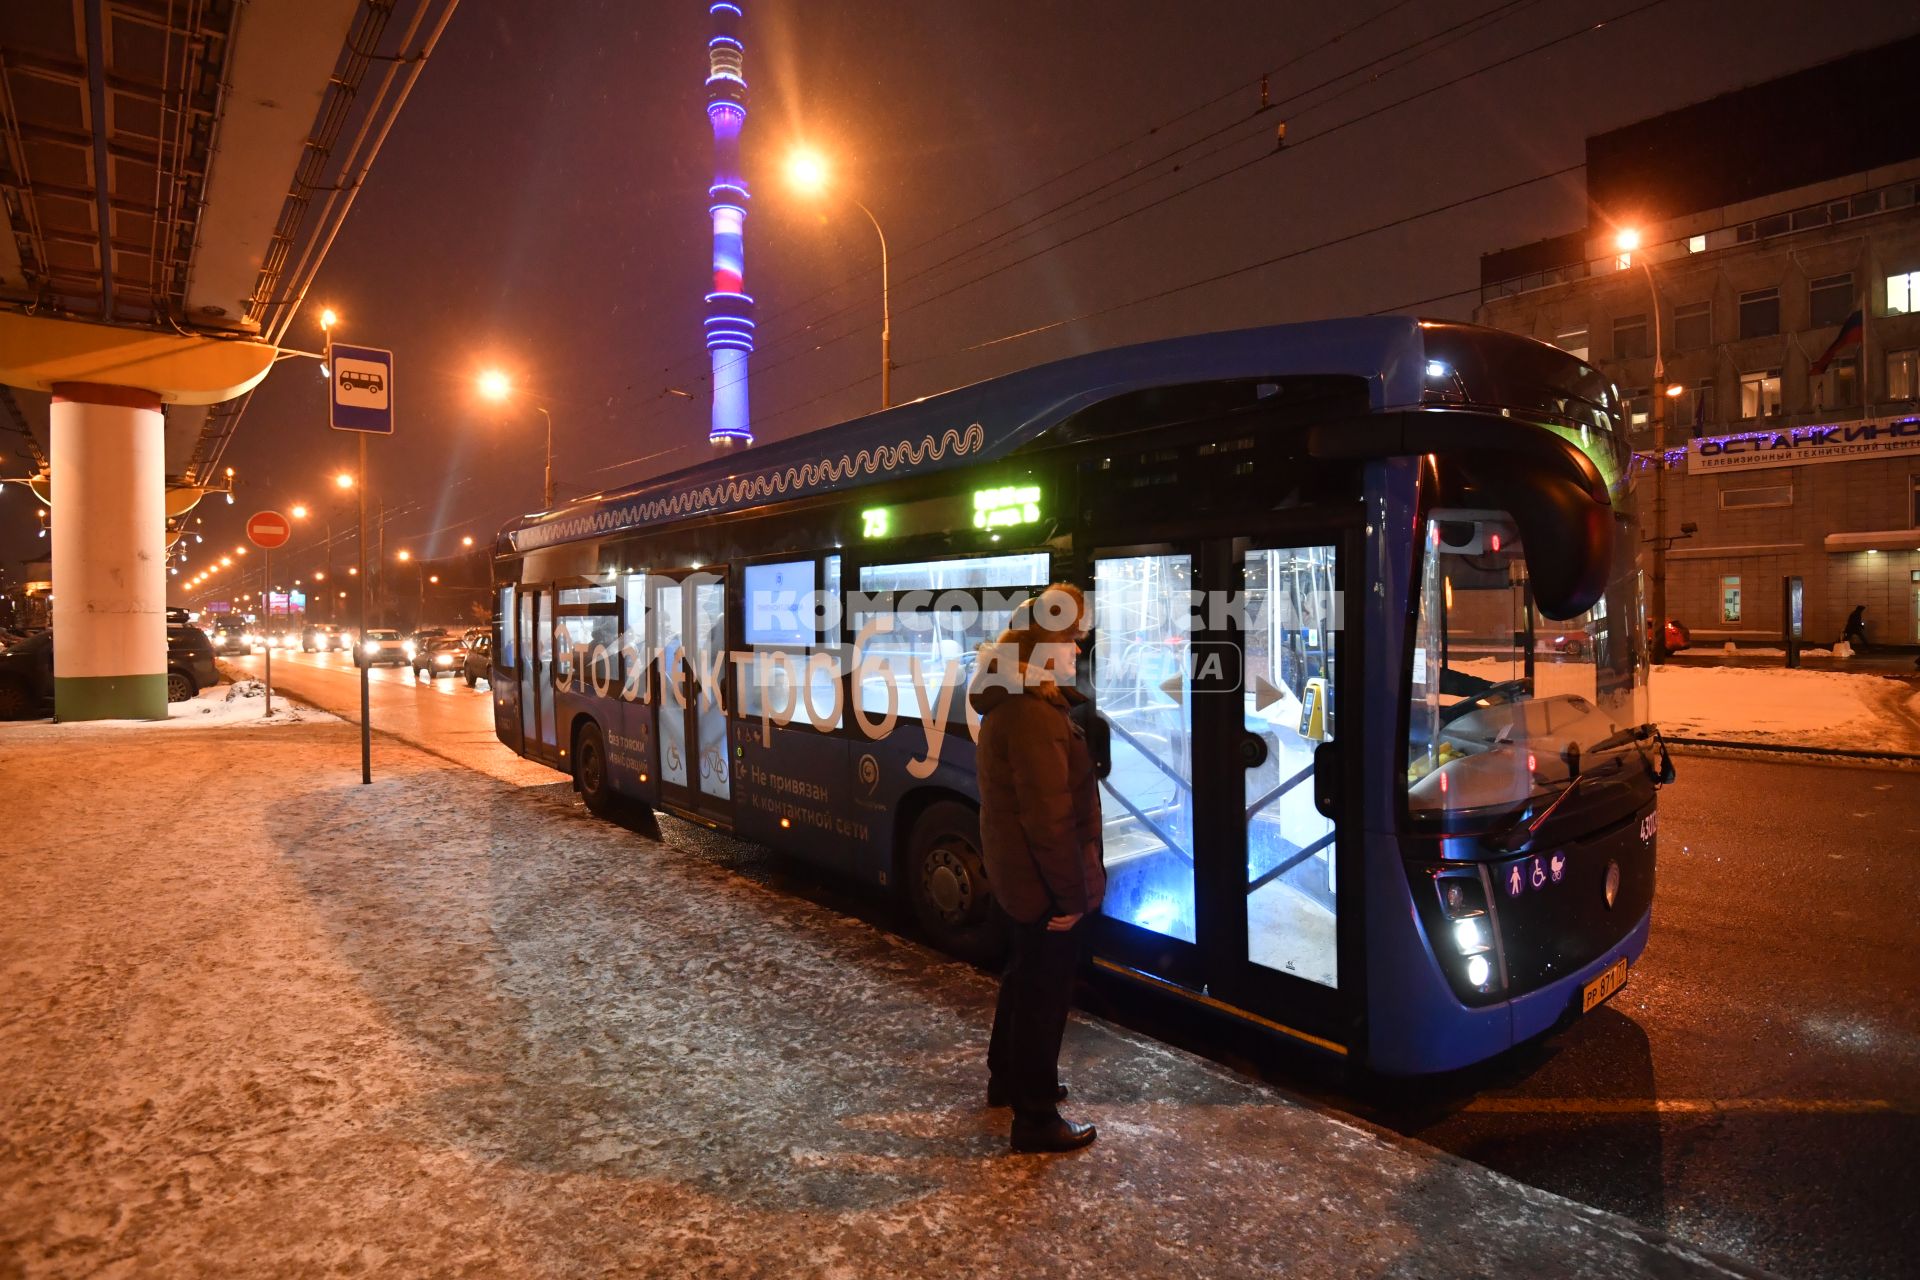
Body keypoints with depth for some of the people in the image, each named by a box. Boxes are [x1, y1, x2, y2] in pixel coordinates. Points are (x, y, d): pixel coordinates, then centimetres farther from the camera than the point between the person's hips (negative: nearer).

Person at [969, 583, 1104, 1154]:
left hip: (1014, 872, 10)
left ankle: (1007, 1080, 43)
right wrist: (1071, 893, -19)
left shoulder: (1010, 702, 8)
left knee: (1024, 977, 25)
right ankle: (1036, 1120, 20)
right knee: (1045, 994, 4)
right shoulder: (1034, 714, -25)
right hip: (1043, 881, -10)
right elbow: (1049, 816, -27)